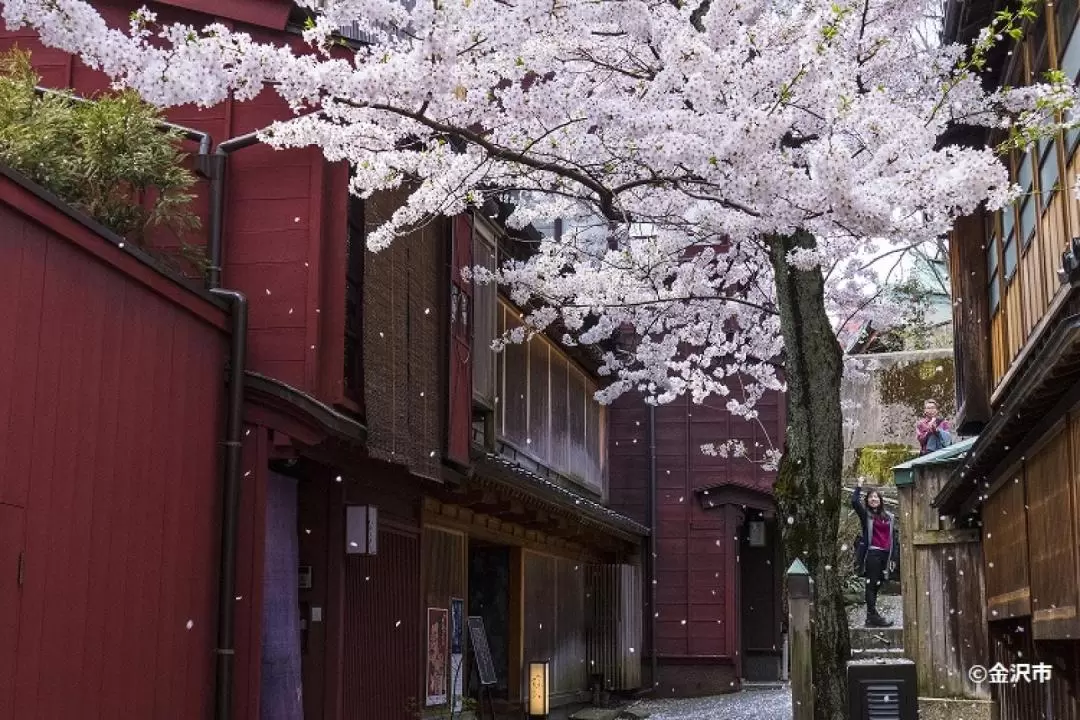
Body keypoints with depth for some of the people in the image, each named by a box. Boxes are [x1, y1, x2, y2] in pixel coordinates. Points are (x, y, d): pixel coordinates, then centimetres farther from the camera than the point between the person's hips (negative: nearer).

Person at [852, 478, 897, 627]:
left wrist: (893, 557, 13)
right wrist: (859, 486, -5)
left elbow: (893, 537, 16)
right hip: (872, 552, -5)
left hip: (885, 554, 5)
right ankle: (873, 616, -8)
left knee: (877, 585, 8)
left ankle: (871, 617, 11)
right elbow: (854, 502, -14)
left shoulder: (889, 517, 16)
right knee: (872, 584, -6)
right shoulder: (865, 514, 4)